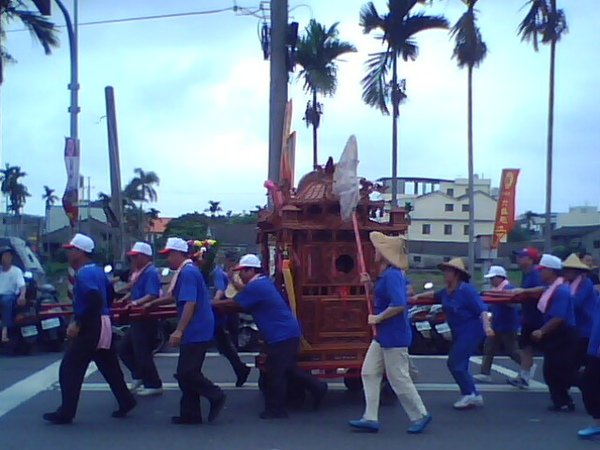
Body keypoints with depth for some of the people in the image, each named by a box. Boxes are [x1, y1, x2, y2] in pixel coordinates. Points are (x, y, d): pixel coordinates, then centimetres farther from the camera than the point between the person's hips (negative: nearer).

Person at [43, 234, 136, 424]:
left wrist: (77, 323, -23)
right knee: (109, 367, 16)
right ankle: (126, 402, 21)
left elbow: (95, 301, -28)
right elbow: (109, 293, 24)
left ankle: (65, 413, 2)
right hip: (103, 325, 10)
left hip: (89, 327, -10)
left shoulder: (84, 274, -17)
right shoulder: (97, 270, 13)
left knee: (70, 369, -2)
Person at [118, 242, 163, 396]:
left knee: (142, 353, -4)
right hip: (139, 319, 11)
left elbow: (152, 296, -27)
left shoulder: (151, 272, -17)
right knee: (124, 349, 15)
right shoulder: (139, 273, 15)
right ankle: (138, 376, 24)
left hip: (147, 319, -11)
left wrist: (135, 303, -33)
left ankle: (154, 385, 6)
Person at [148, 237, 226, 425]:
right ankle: (190, 414, 16)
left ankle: (216, 396, 3)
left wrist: (179, 330, -29)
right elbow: (174, 296, 32)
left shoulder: (188, 272, -16)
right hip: (195, 332, 10)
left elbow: (190, 304, -25)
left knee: (186, 373, -8)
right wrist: (153, 303, 41)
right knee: (186, 373, 12)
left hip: (195, 332, -10)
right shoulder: (186, 271, 16)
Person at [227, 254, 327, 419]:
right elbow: (246, 292, 31)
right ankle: (317, 387, 24)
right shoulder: (262, 282, 14)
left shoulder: (256, 286, -17)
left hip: (281, 335, -10)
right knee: (287, 369, 20)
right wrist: (233, 281, 21)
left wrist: (213, 304, -1)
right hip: (288, 332, 10)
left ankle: (275, 409, 8)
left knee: (274, 373, -1)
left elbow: (234, 304, -13)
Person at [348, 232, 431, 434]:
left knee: (399, 379, 0)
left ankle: (420, 416, 16)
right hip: (382, 336, 11)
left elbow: (399, 304, -31)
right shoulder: (386, 275, 11)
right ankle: (370, 418, 12)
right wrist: (369, 284, 11)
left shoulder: (392, 275, -21)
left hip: (394, 337, -10)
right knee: (369, 373, 9)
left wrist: (378, 318, -20)